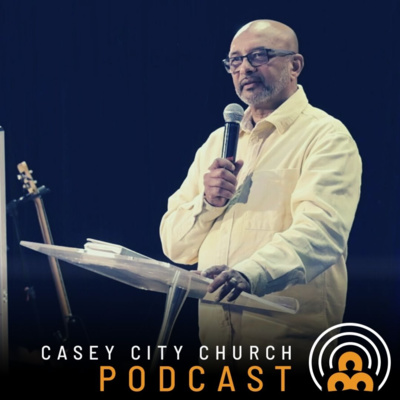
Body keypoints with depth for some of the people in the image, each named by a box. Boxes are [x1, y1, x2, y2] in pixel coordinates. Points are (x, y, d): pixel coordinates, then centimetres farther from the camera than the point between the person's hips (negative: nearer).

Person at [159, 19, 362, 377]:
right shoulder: (218, 142, 15)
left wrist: (251, 274, -38)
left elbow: (319, 232, -21)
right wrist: (207, 203, -8)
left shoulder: (326, 136, -4)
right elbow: (175, 246, 12)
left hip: (289, 341, -5)